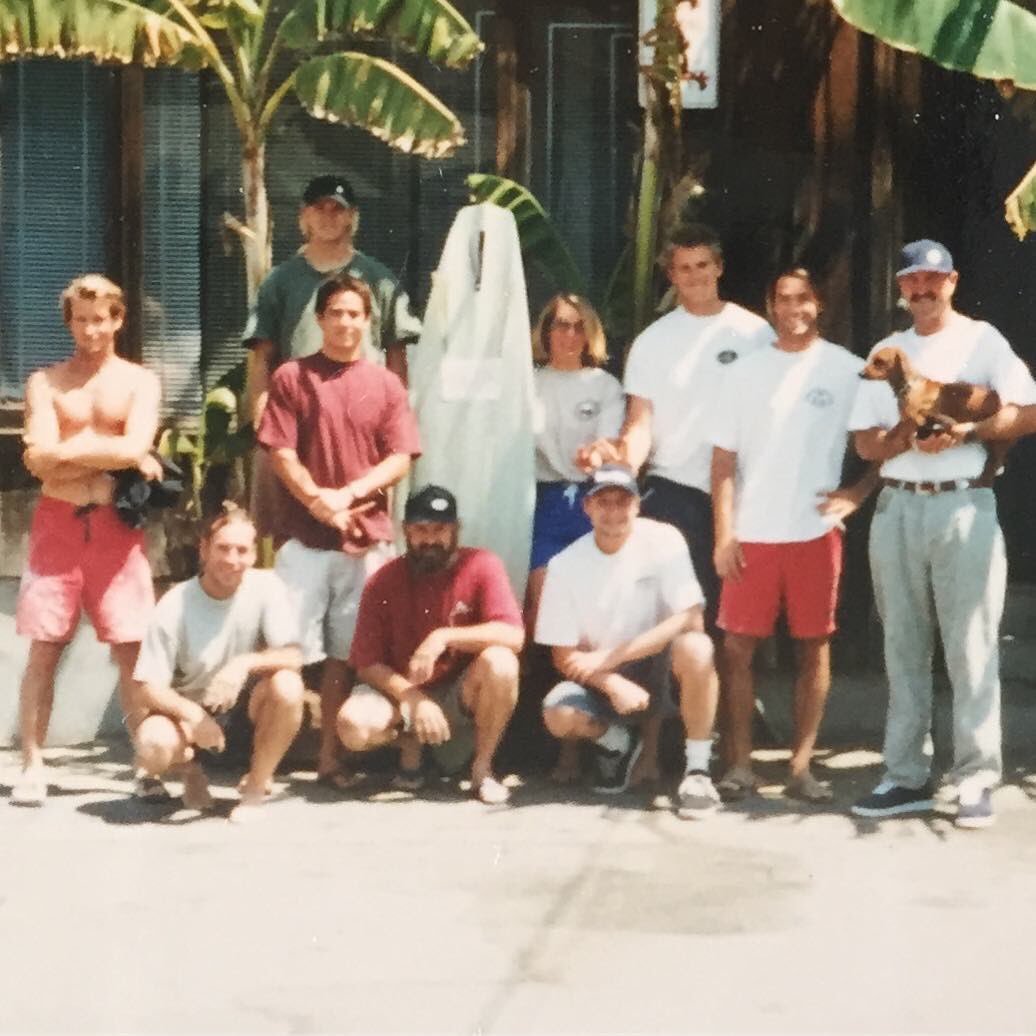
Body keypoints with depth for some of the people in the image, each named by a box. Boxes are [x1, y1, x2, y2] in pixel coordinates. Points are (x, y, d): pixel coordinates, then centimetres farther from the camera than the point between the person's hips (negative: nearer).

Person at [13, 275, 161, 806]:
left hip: (116, 524, 0)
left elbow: (135, 447, -11)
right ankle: (33, 766, 6)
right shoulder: (45, 382, 7)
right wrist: (113, 453, -8)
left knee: (133, 649, -1)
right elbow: (40, 459, -7)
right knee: (44, 649, 1)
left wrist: (67, 450, -7)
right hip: (57, 522, 1)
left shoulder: (139, 382, 7)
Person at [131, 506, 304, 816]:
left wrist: (246, 663, -38)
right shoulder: (175, 607, -18)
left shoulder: (266, 587, -15)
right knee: (152, 746, -32)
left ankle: (256, 787, -9)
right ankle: (189, 768, 8)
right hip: (190, 708, -1)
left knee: (288, 686, -32)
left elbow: (293, 657, -19)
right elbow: (150, 687, -17)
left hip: (247, 702, 1)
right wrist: (195, 717, -34)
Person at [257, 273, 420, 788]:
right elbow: (281, 454, -2)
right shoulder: (292, 377, 5)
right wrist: (319, 501, -14)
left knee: (345, 651, 6)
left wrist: (350, 494, -11)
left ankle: (330, 756, 12)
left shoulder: (386, 385, 10)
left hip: (368, 537, 2)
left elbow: (400, 459, 3)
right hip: (304, 535, -2)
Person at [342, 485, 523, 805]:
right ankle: (410, 743, 8)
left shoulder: (481, 566, -11)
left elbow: (513, 635, -22)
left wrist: (444, 637, -30)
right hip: (401, 691, 1)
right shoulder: (384, 582, -7)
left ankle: (482, 767, -11)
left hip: (461, 694, -1)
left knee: (499, 662, -34)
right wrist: (413, 699, -23)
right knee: (353, 725, -30)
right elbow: (367, 663, -8)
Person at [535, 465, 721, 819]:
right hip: (602, 678, 1)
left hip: (657, 665, -1)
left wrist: (609, 656, -26)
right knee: (558, 715, -29)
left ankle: (697, 770, -19)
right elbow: (565, 654, -7)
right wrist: (614, 684, -27)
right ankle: (617, 741, 7)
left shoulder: (663, 541, -14)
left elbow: (691, 620, -21)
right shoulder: (566, 565, -10)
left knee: (696, 649, -35)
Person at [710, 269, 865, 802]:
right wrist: (723, 532, -2)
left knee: (813, 647, 3)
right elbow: (724, 457, 5)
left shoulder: (846, 369, 3)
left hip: (816, 532, -1)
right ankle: (741, 763, 9)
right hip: (752, 533, 1)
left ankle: (801, 765, 11)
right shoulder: (748, 370, 7)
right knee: (738, 646, 0)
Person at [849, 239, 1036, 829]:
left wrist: (962, 430, -16)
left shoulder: (982, 340, 4)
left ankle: (977, 783, -4)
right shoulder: (886, 352, 16)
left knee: (971, 648, -6)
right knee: (904, 649, 7)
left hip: (964, 505, -4)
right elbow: (865, 442, 10)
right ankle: (908, 778, 12)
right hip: (897, 508, 5)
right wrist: (902, 437, -11)